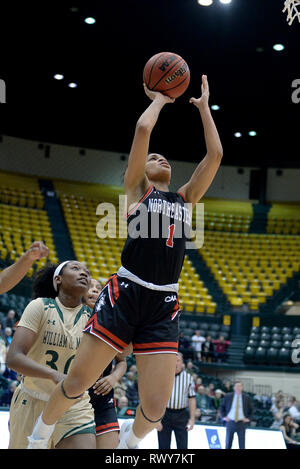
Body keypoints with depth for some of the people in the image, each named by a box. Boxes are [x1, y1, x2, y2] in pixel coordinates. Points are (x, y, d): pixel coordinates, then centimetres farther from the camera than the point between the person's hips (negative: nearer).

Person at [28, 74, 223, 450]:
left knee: (156, 407, -5)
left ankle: (130, 438, 29)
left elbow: (215, 154, 15)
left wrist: (204, 107, 21)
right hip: (124, 294, -3)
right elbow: (143, 129, -1)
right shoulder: (136, 188, 10)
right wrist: (159, 100, 15)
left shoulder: (186, 198, 20)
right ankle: (41, 431, 28)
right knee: (77, 383, -3)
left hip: (163, 306, 3)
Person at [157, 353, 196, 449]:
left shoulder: (188, 378, 6)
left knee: (182, 446, -2)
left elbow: (191, 399, 6)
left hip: (181, 415, 1)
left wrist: (192, 418, -2)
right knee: (164, 446, 3)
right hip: (164, 413, -1)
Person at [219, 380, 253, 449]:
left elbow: (251, 409, 13)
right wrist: (224, 416, 2)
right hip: (230, 422, 0)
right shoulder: (228, 396, 2)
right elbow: (221, 406, 12)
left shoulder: (246, 397, 2)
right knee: (228, 443, 4)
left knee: (242, 444, 0)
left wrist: (248, 418, 2)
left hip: (241, 423, 0)